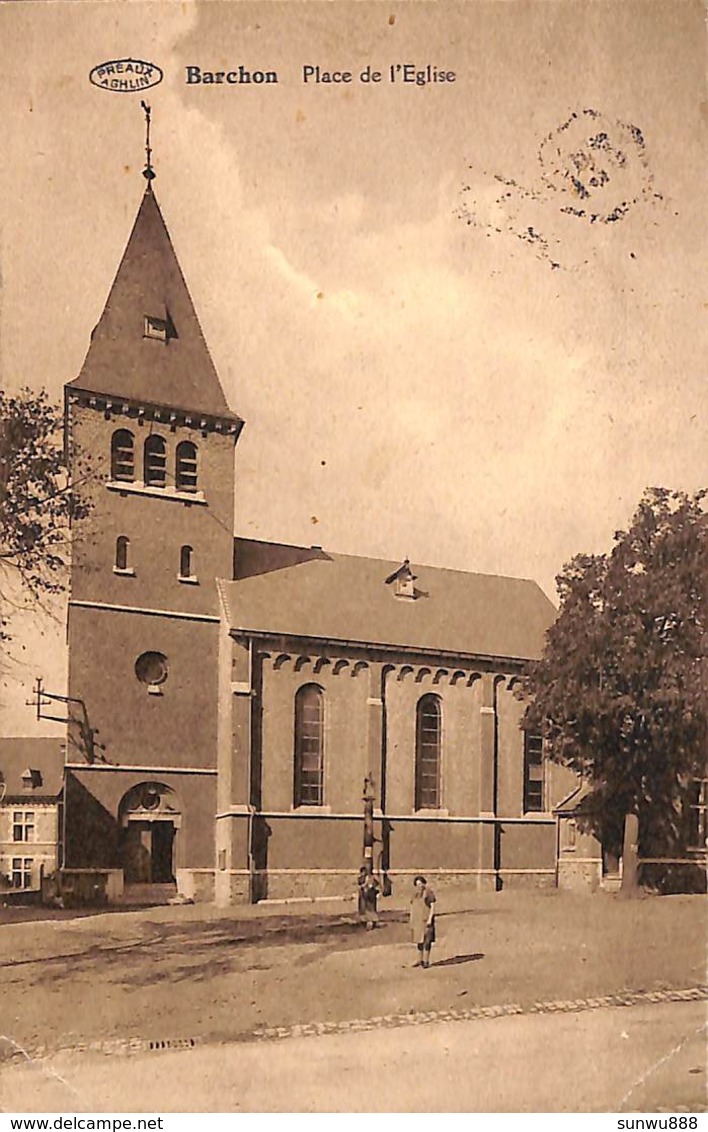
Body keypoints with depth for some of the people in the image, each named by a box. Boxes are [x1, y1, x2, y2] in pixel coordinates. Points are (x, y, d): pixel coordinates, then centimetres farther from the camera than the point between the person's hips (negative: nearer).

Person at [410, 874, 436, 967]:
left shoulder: (429, 892, -7)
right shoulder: (415, 893, 10)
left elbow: (433, 906, -11)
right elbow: (412, 907, 14)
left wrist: (430, 919, -19)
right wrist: (411, 921, 10)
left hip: (426, 919, -6)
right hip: (417, 919, 6)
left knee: (427, 940, -5)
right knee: (419, 939, 10)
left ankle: (426, 961, -2)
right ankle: (420, 960, 18)